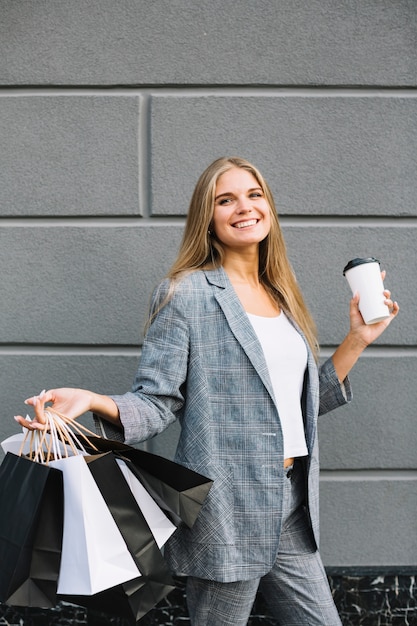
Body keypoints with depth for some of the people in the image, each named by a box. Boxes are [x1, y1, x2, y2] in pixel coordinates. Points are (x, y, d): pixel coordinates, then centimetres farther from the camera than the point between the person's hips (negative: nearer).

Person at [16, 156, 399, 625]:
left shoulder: (279, 298, 13)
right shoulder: (185, 294, -7)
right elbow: (155, 403, -10)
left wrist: (357, 340, 12)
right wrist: (91, 401, -28)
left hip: (292, 506, 7)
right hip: (228, 513, -7)